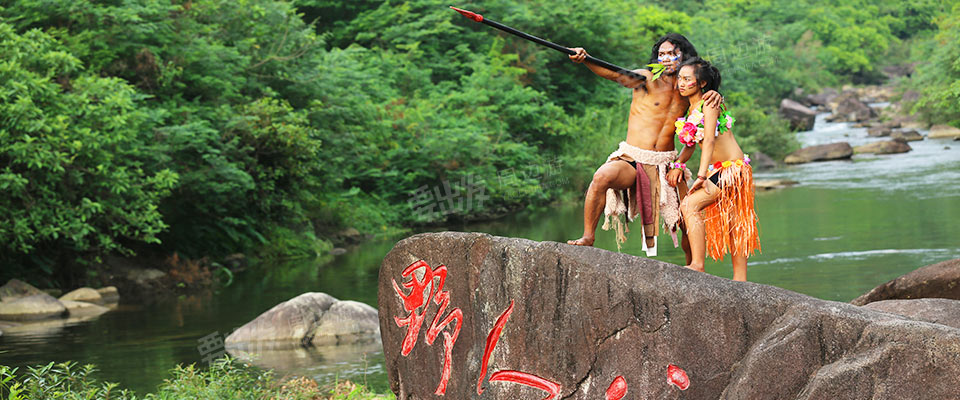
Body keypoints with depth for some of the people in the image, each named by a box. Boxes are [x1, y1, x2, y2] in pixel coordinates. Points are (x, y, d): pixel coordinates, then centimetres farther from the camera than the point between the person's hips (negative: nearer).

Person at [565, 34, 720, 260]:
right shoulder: (647, 80, -3)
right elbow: (614, 74, -17)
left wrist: (714, 95, -12)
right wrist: (583, 59, -36)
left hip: (664, 165, 3)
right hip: (631, 160, -3)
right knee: (602, 177, -33)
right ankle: (588, 237, -18)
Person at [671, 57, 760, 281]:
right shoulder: (689, 110, 12)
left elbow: (709, 139, -21)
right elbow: (690, 145, 17)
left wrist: (701, 176, -28)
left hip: (732, 168, -9)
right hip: (717, 170, 9)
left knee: (689, 205, -22)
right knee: (731, 224, 11)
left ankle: (698, 265, -25)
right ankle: (740, 279, 16)